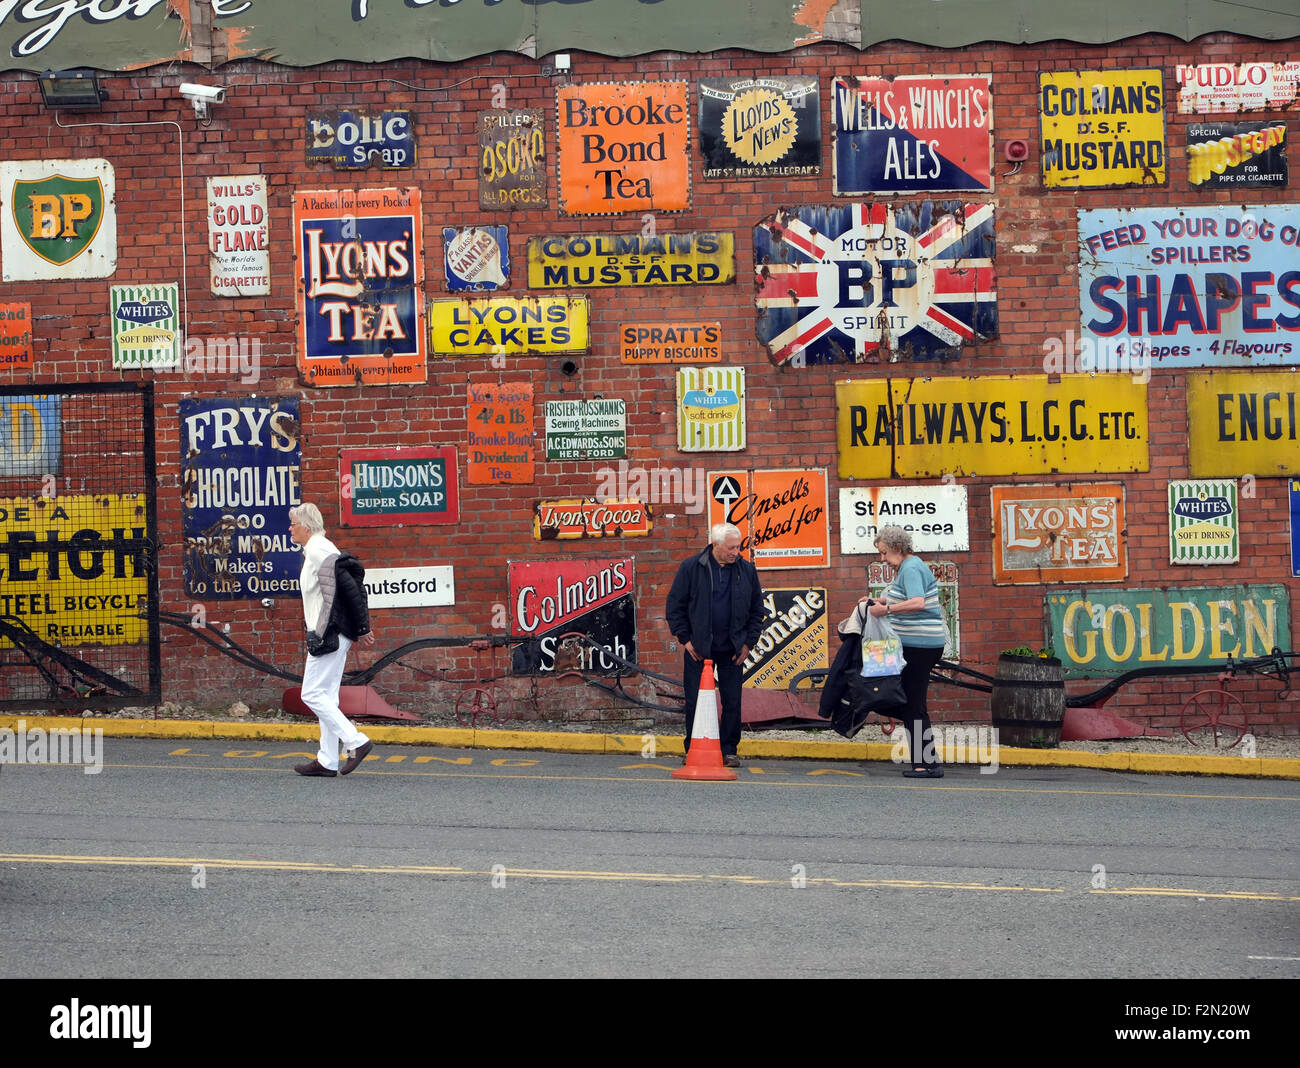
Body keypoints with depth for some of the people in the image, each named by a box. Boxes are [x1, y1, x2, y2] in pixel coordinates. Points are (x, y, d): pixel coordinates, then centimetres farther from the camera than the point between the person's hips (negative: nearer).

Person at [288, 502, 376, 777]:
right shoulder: (319, 550, 17)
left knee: (313, 694, -8)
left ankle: (356, 742, -9)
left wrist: (361, 629, -18)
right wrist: (360, 629, 15)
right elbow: (352, 586, 19)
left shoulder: (318, 551, -14)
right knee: (326, 697, 11)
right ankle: (327, 762, 13)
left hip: (328, 635, -10)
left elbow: (349, 587, -21)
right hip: (331, 636, 10)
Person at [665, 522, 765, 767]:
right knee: (695, 701, 2)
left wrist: (749, 642, 3)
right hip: (698, 648, -2)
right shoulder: (691, 568, -5)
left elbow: (757, 608, 10)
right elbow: (675, 605, 0)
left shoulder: (746, 570, 3)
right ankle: (693, 751, 12)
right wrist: (685, 639, -4)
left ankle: (729, 750, 12)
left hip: (732, 649, 2)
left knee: (732, 701, 3)